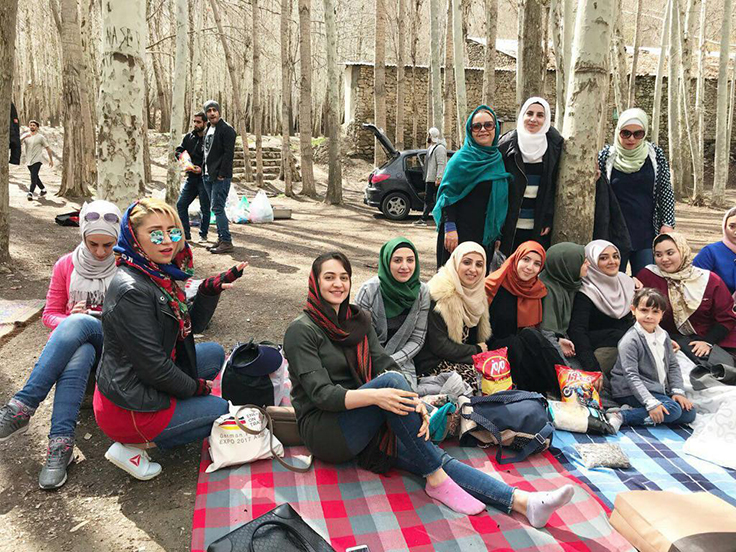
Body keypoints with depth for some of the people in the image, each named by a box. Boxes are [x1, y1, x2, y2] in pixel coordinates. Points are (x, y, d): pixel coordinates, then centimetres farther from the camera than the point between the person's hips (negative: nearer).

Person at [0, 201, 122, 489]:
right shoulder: (66, 266, 6)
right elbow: (50, 314, 9)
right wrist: (68, 320, -14)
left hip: (111, 348, -2)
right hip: (66, 343, 2)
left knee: (77, 323, -36)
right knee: (78, 357, -36)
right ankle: (61, 444, -40)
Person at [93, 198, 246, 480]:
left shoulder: (158, 275, 3)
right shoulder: (131, 290, -27)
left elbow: (192, 326, 10)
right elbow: (152, 365, -24)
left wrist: (210, 290, -6)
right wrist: (196, 387, -8)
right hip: (127, 408, -8)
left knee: (214, 353, 19)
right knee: (221, 409, 8)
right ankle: (133, 446, 1)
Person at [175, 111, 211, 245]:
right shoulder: (188, 137, 10)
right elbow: (178, 151, 13)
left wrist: (202, 169, -21)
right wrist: (181, 156, -9)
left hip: (203, 178, -6)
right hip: (191, 178, 6)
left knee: (205, 208, 3)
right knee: (181, 204, 6)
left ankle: (203, 234, 18)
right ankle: (185, 234, 14)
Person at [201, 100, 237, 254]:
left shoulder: (227, 129, -9)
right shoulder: (208, 129, 17)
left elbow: (229, 153, -16)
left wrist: (221, 174, -19)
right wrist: (203, 170, 12)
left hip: (221, 177, -9)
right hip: (208, 176, 9)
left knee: (217, 208, -11)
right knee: (216, 208, 12)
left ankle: (226, 242, -6)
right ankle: (221, 238, 20)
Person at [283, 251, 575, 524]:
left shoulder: (359, 319, 12)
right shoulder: (301, 330, -8)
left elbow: (383, 363, 0)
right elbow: (321, 393, -17)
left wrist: (415, 402, -19)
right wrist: (375, 395, -33)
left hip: (362, 426, 6)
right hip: (324, 429, -5)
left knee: (435, 456, -16)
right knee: (391, 380, -30)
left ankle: (523, 502, -25)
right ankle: (436, 480, -23)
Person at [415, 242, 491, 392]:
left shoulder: (476, 294, 8)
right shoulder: (439, 295, -18)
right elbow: (438, 346, -18)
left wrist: (482, 349, -4)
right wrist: (476, 351, -9)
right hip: (434, 365, -8)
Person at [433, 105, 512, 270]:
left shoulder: (498, 159, 11)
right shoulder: (462, 158, -8)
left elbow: (500, 200, 17)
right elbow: (448, 193, -12)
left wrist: (496, 234, 16)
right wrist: (450, 228, -20)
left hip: (486, 235, 6)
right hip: (460, 232, -6)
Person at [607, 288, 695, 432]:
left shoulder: (663, 335, 8)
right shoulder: (630, 340, -17)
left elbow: (673, 365, 13)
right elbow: (631, 376, -21)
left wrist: (678, 391, -2)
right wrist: (651, 403, -29)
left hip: (659, 390, 9)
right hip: (632, 392, -8)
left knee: (689, 413, -3)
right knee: (673, 409, -25)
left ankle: (636, 410, -9)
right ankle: (621, 416, -25)